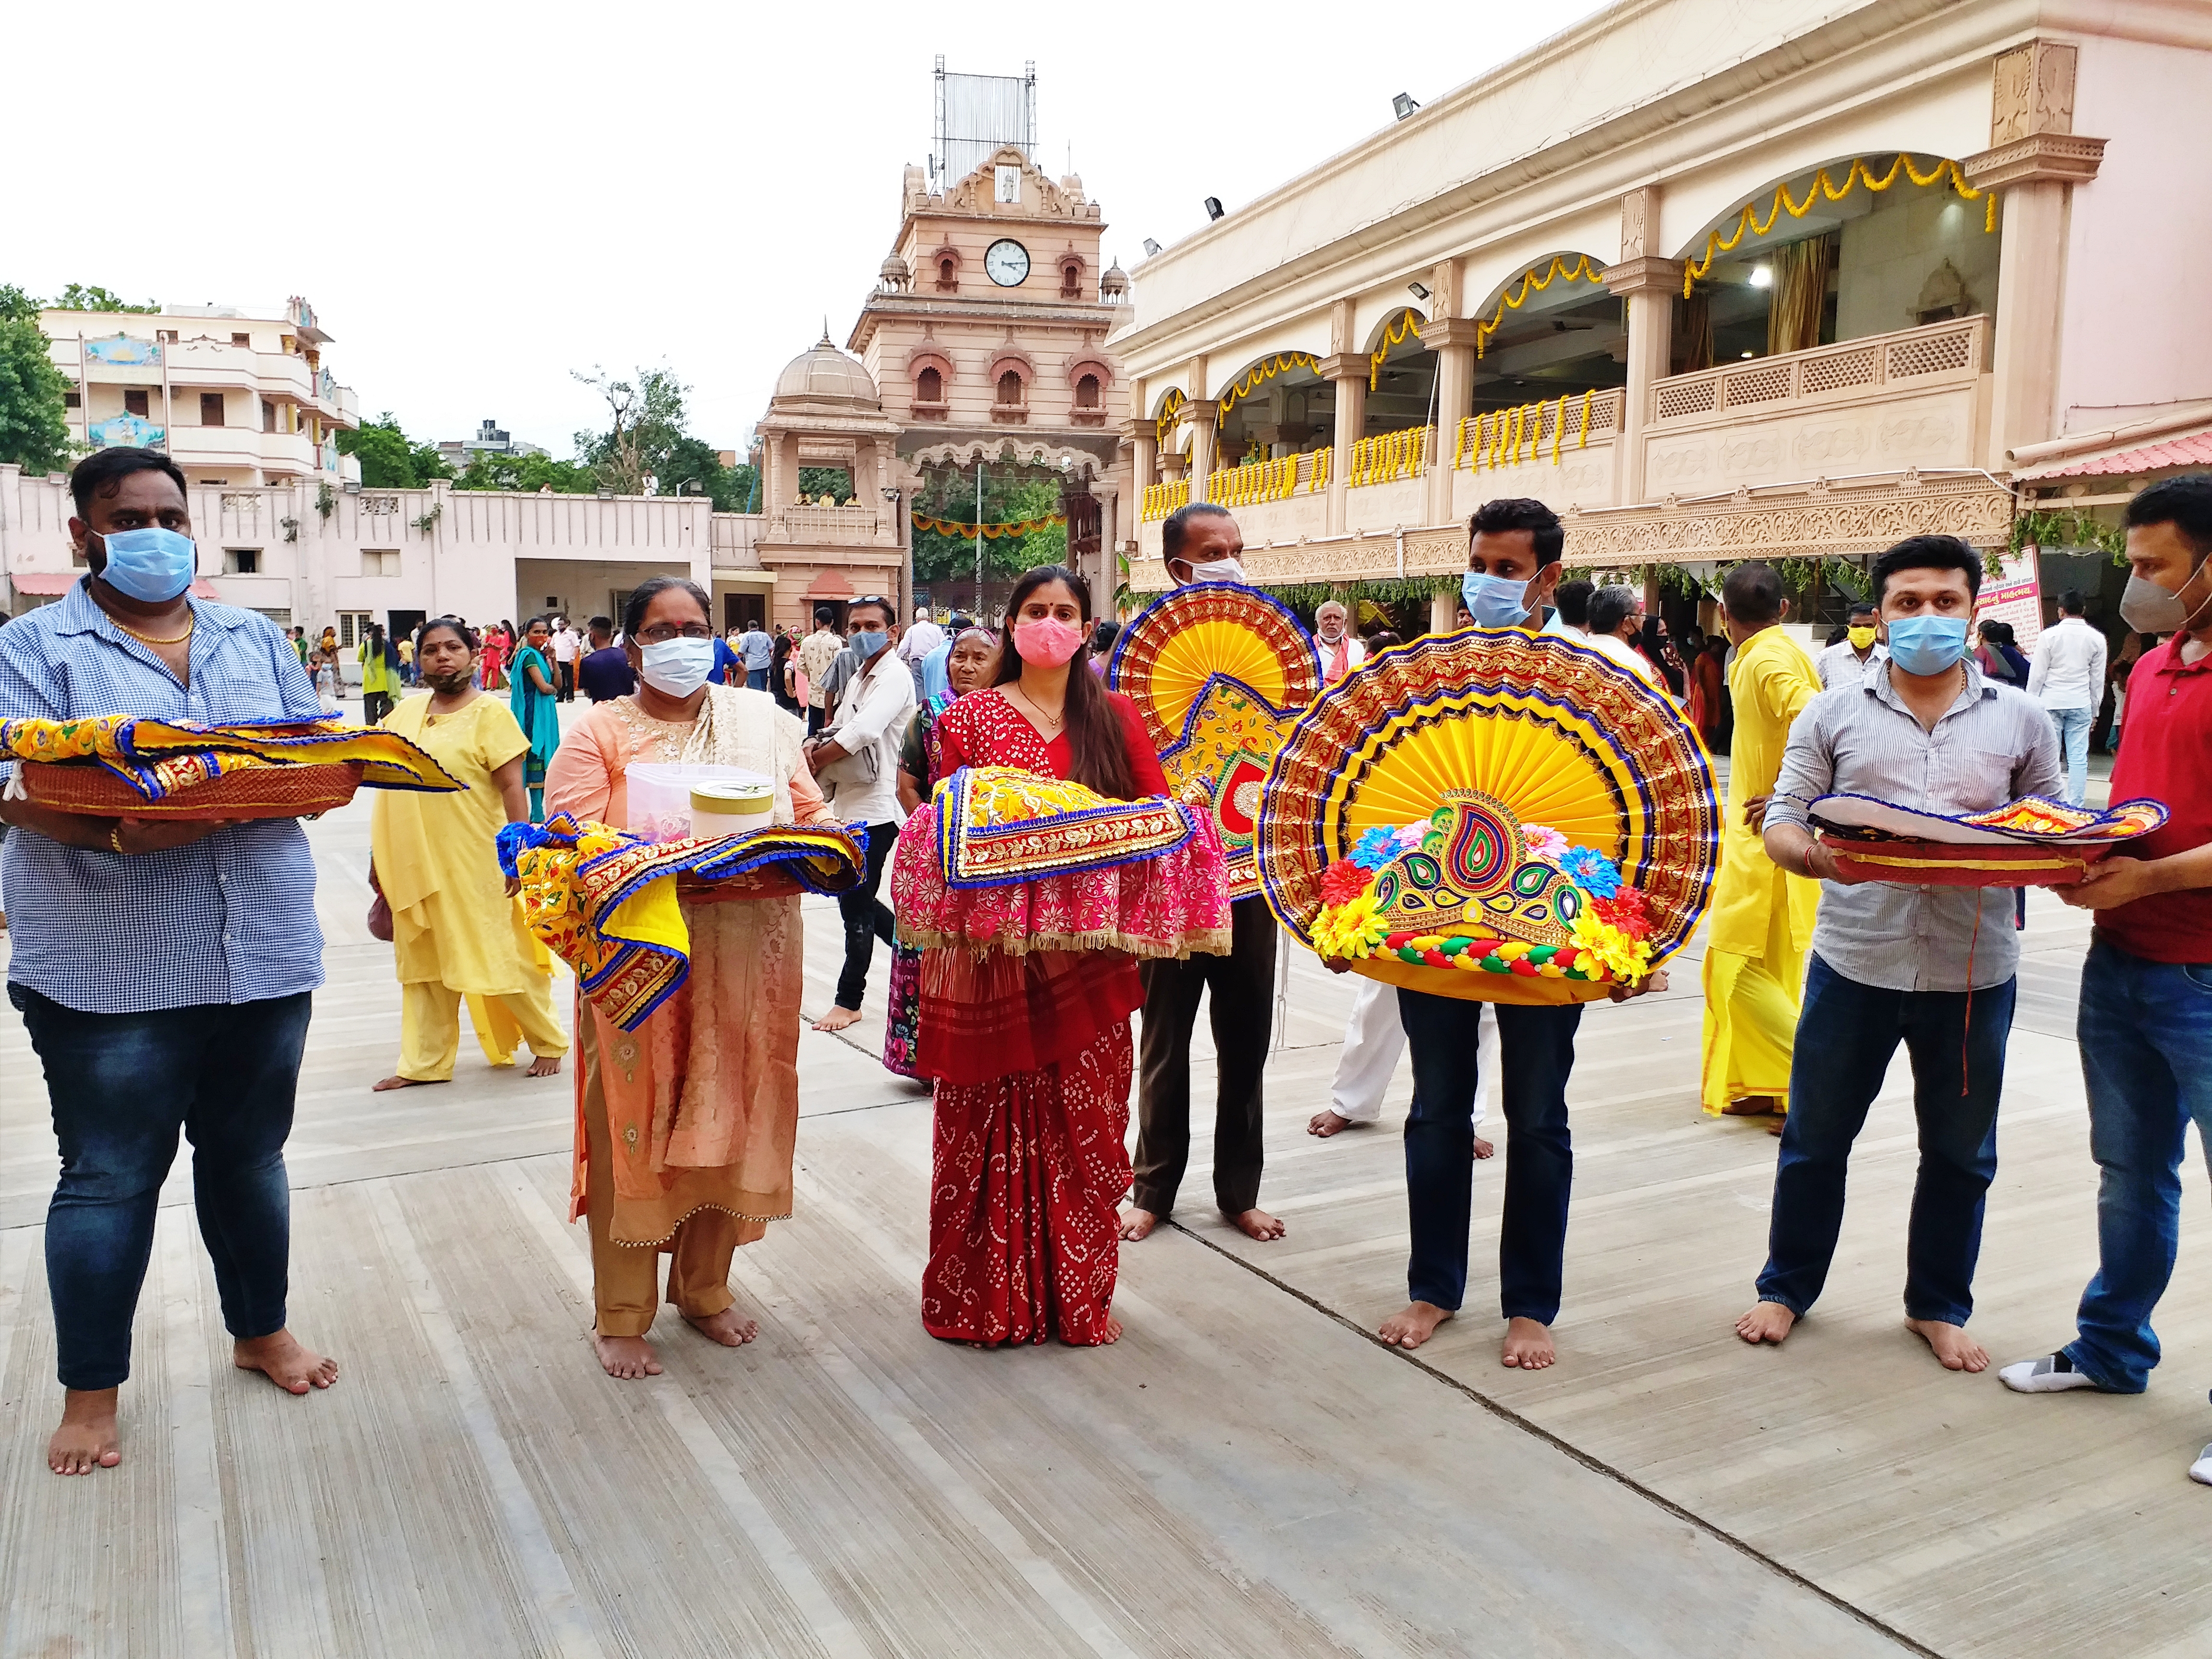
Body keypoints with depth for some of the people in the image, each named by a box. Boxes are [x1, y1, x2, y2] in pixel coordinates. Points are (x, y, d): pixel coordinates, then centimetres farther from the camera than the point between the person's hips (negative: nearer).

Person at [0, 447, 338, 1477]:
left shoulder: (254, 639, 14)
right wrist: (120, 833, -29)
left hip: (262, 952, 4)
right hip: (110, 964, -4)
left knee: (250, 1154, 16)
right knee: (109, 1176, 4)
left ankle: (260, 1328, 33)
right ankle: (90, 1390, 19)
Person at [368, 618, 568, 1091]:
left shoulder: (489, 713, -7)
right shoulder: (404, 714, 10)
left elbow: (513, 788, -11)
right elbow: (387, 789, 17)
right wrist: (378, 857, 17)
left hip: (477, 865, -6)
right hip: (416, 865, 6)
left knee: (503, 958, 3)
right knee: (423, 962, 11)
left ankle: (549, 1042, 20)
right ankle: (424, 1063, 21)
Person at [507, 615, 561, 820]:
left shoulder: (542, 655, 14)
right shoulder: (529, 655, -11)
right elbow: (544, 687, -18)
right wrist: (553, 688, 4)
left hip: (547, 711, 9)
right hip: (534, 712, -9)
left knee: (546, 760, 10)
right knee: (537, 758, -7)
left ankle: (540, 810, 15)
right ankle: (537, 816, -5)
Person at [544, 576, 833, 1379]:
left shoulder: (765, 720, 11)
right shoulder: (600, 732, 1)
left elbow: (813, 814, 10)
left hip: (747, 966, 3)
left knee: (729, 1117, 11)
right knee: (635, 1128, 3)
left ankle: (705, 1289, 31)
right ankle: (621, 1315, 19)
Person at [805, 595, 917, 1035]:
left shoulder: (894, 676, -12)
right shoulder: (859, 677, 18)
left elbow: (864, 730, -26)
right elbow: (840, 727, 16)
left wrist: (815, 760, -16)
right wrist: (816, 747, -7)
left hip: (875, 806, -9)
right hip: (851, 804, 9)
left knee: (856, 904, -1)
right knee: (857, 900, 15)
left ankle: (849, 1000, 11)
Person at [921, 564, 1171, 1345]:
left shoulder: (1114, 716, 9)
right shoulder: (970, 717, 5)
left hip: (1085, 952, 1)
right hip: (991, 950, -1)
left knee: (1083, 1123, 7)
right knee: (993, 1120, 5)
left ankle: (1079, 1294, 22)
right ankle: (984, 1295, 20)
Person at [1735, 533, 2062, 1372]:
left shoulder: (2020, 720, 6)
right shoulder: (1833, 714, 2)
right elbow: (1781, 824, -1)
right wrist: (1818, 855, -22)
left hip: (1974, 973, 1)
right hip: (1855, 963, -1)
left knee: (1960, 1152, 14)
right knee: (1814, 1138, 10)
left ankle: (1939, 1304, 34)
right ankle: (1787, 1287, 30)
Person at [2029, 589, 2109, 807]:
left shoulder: (2049, 635, -5)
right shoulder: (2096, 638, 3)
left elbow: (2037, 674, -5)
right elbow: (2098, 679, 7)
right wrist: (2094, 710, 15)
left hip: (2051, 702, -2)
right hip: (2081, 705, 2)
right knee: (2078, 758, 2)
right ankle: (2075, 806, 1)